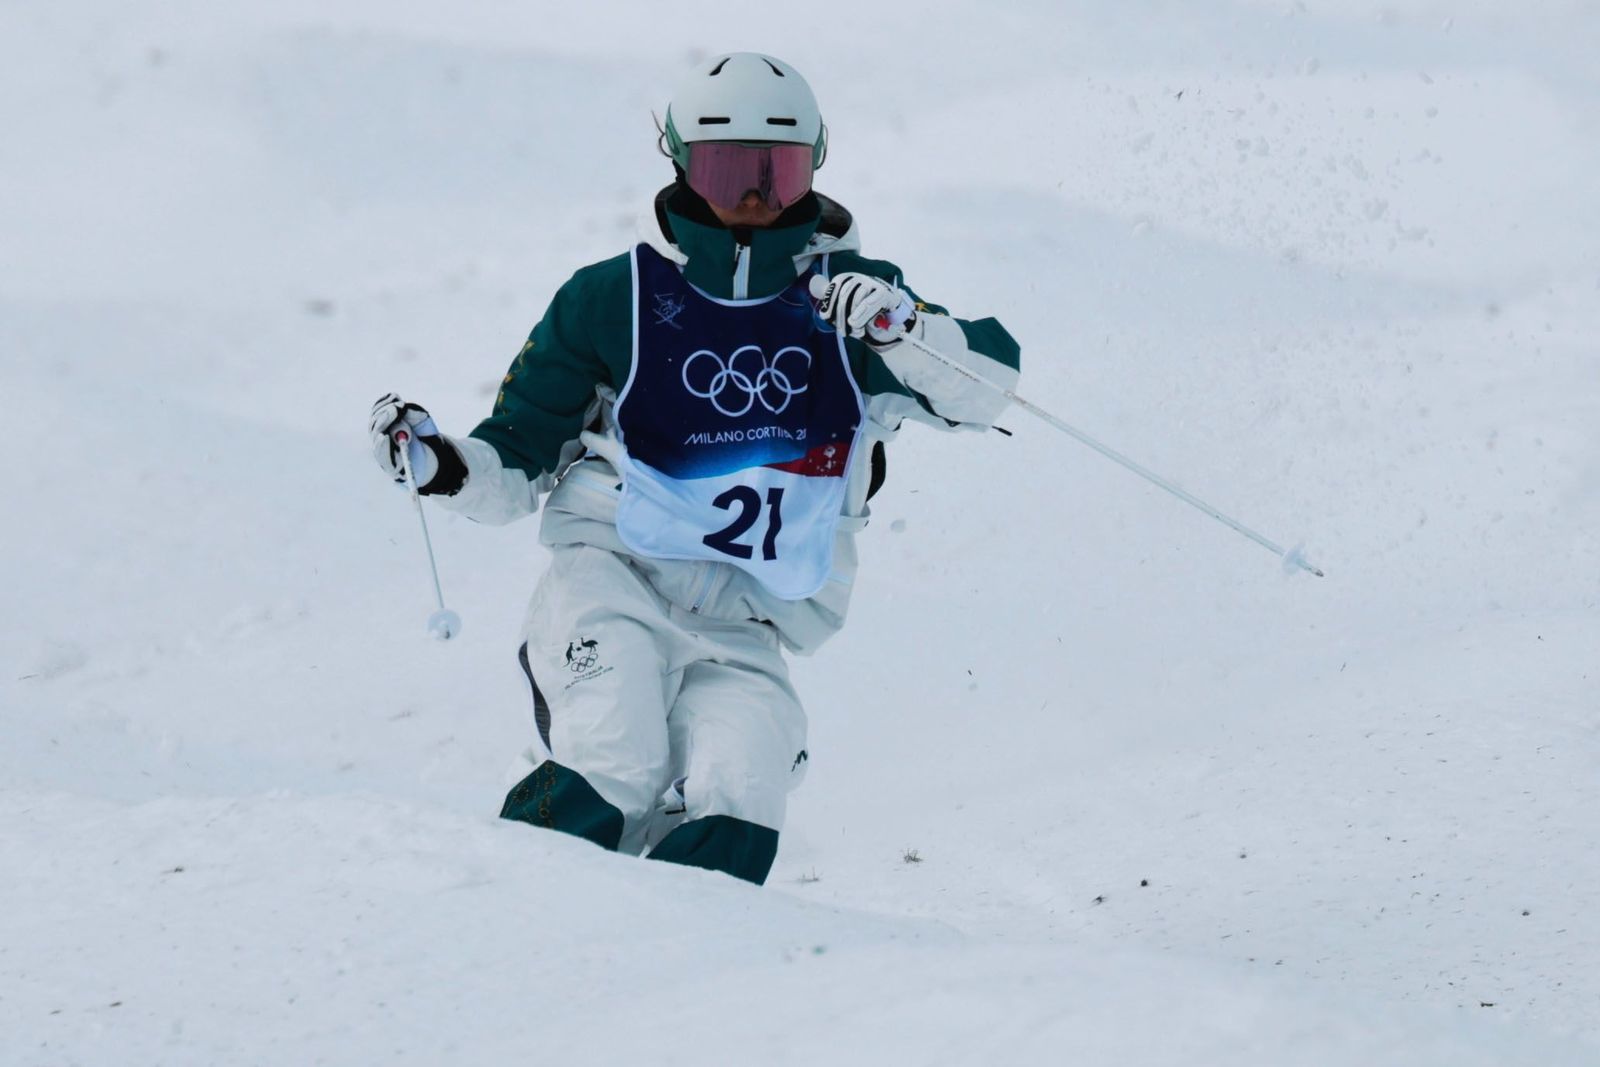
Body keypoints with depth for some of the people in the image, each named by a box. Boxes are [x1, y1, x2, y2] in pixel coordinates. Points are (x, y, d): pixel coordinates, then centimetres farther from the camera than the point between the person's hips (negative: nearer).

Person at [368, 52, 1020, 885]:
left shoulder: (844, 297, 10)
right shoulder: (615, 298, 7)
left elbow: (987, 385, 0)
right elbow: (516, 465, 12)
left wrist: (900, 328, -18)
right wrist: (440, 465, -9)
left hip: (742, 635, 1)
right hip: (612, 588, -1)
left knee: (732, 828, -24)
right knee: (603, 787, -27)